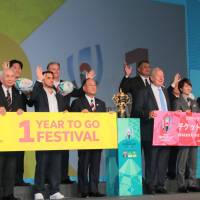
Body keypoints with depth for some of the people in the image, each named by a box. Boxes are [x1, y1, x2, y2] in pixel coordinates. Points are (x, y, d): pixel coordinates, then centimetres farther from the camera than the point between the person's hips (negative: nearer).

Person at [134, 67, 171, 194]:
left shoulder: (165, 91, 20)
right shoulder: (144, 92, -2)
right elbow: (137, 110, -9)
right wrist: (148, 113, -25)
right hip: (151, 132, -6)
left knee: (163, 159, 7)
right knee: (151, 159, -4)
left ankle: (160, 185, 14)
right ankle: (150, 186, 4)